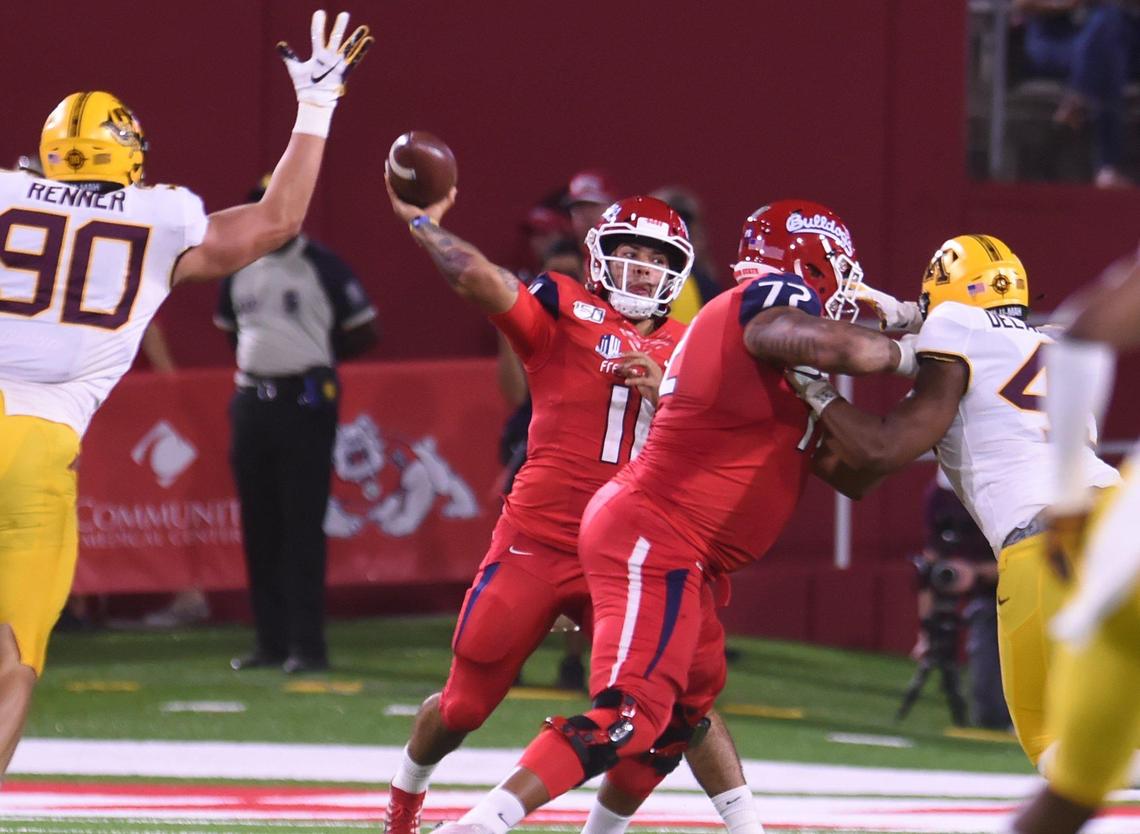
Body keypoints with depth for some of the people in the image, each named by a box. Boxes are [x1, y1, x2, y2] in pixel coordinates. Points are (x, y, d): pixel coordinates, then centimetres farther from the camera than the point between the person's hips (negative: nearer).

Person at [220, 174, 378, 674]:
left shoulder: (323, 268, -3)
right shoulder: (238, 268, 13)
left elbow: (363, 335, 0)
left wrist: (315, 353, -6)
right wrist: (255, 360, 7)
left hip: (305, 402, -6)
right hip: (250, 402, 6)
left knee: (303, 526, -8)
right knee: (259, 527, 7)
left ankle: (307, 645, -7)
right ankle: (271, 641, 14)